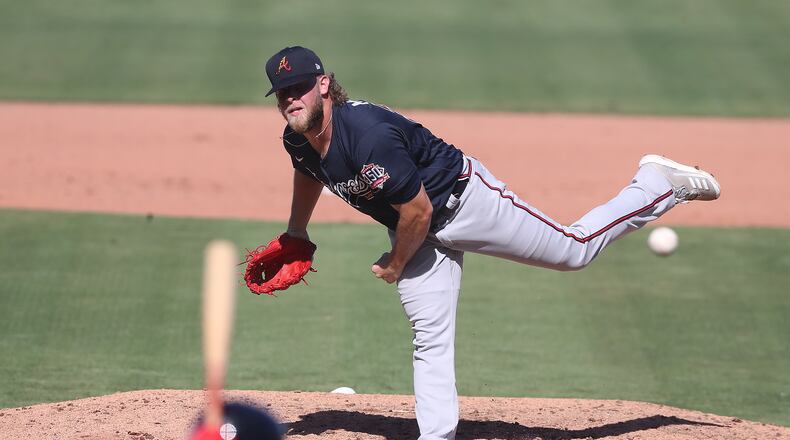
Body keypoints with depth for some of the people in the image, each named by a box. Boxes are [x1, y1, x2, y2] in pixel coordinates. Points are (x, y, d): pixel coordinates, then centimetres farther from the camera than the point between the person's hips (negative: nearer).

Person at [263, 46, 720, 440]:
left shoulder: (369, 134, -38)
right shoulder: (298, 140, -11)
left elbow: (418, 211, -31)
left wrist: (395, 267, -15)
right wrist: (295, 237, 18)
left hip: (464, 198, -7)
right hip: (422, 233, 7)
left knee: (574, 249, 3)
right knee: (430, 336, 5)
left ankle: (658, 186, 21)